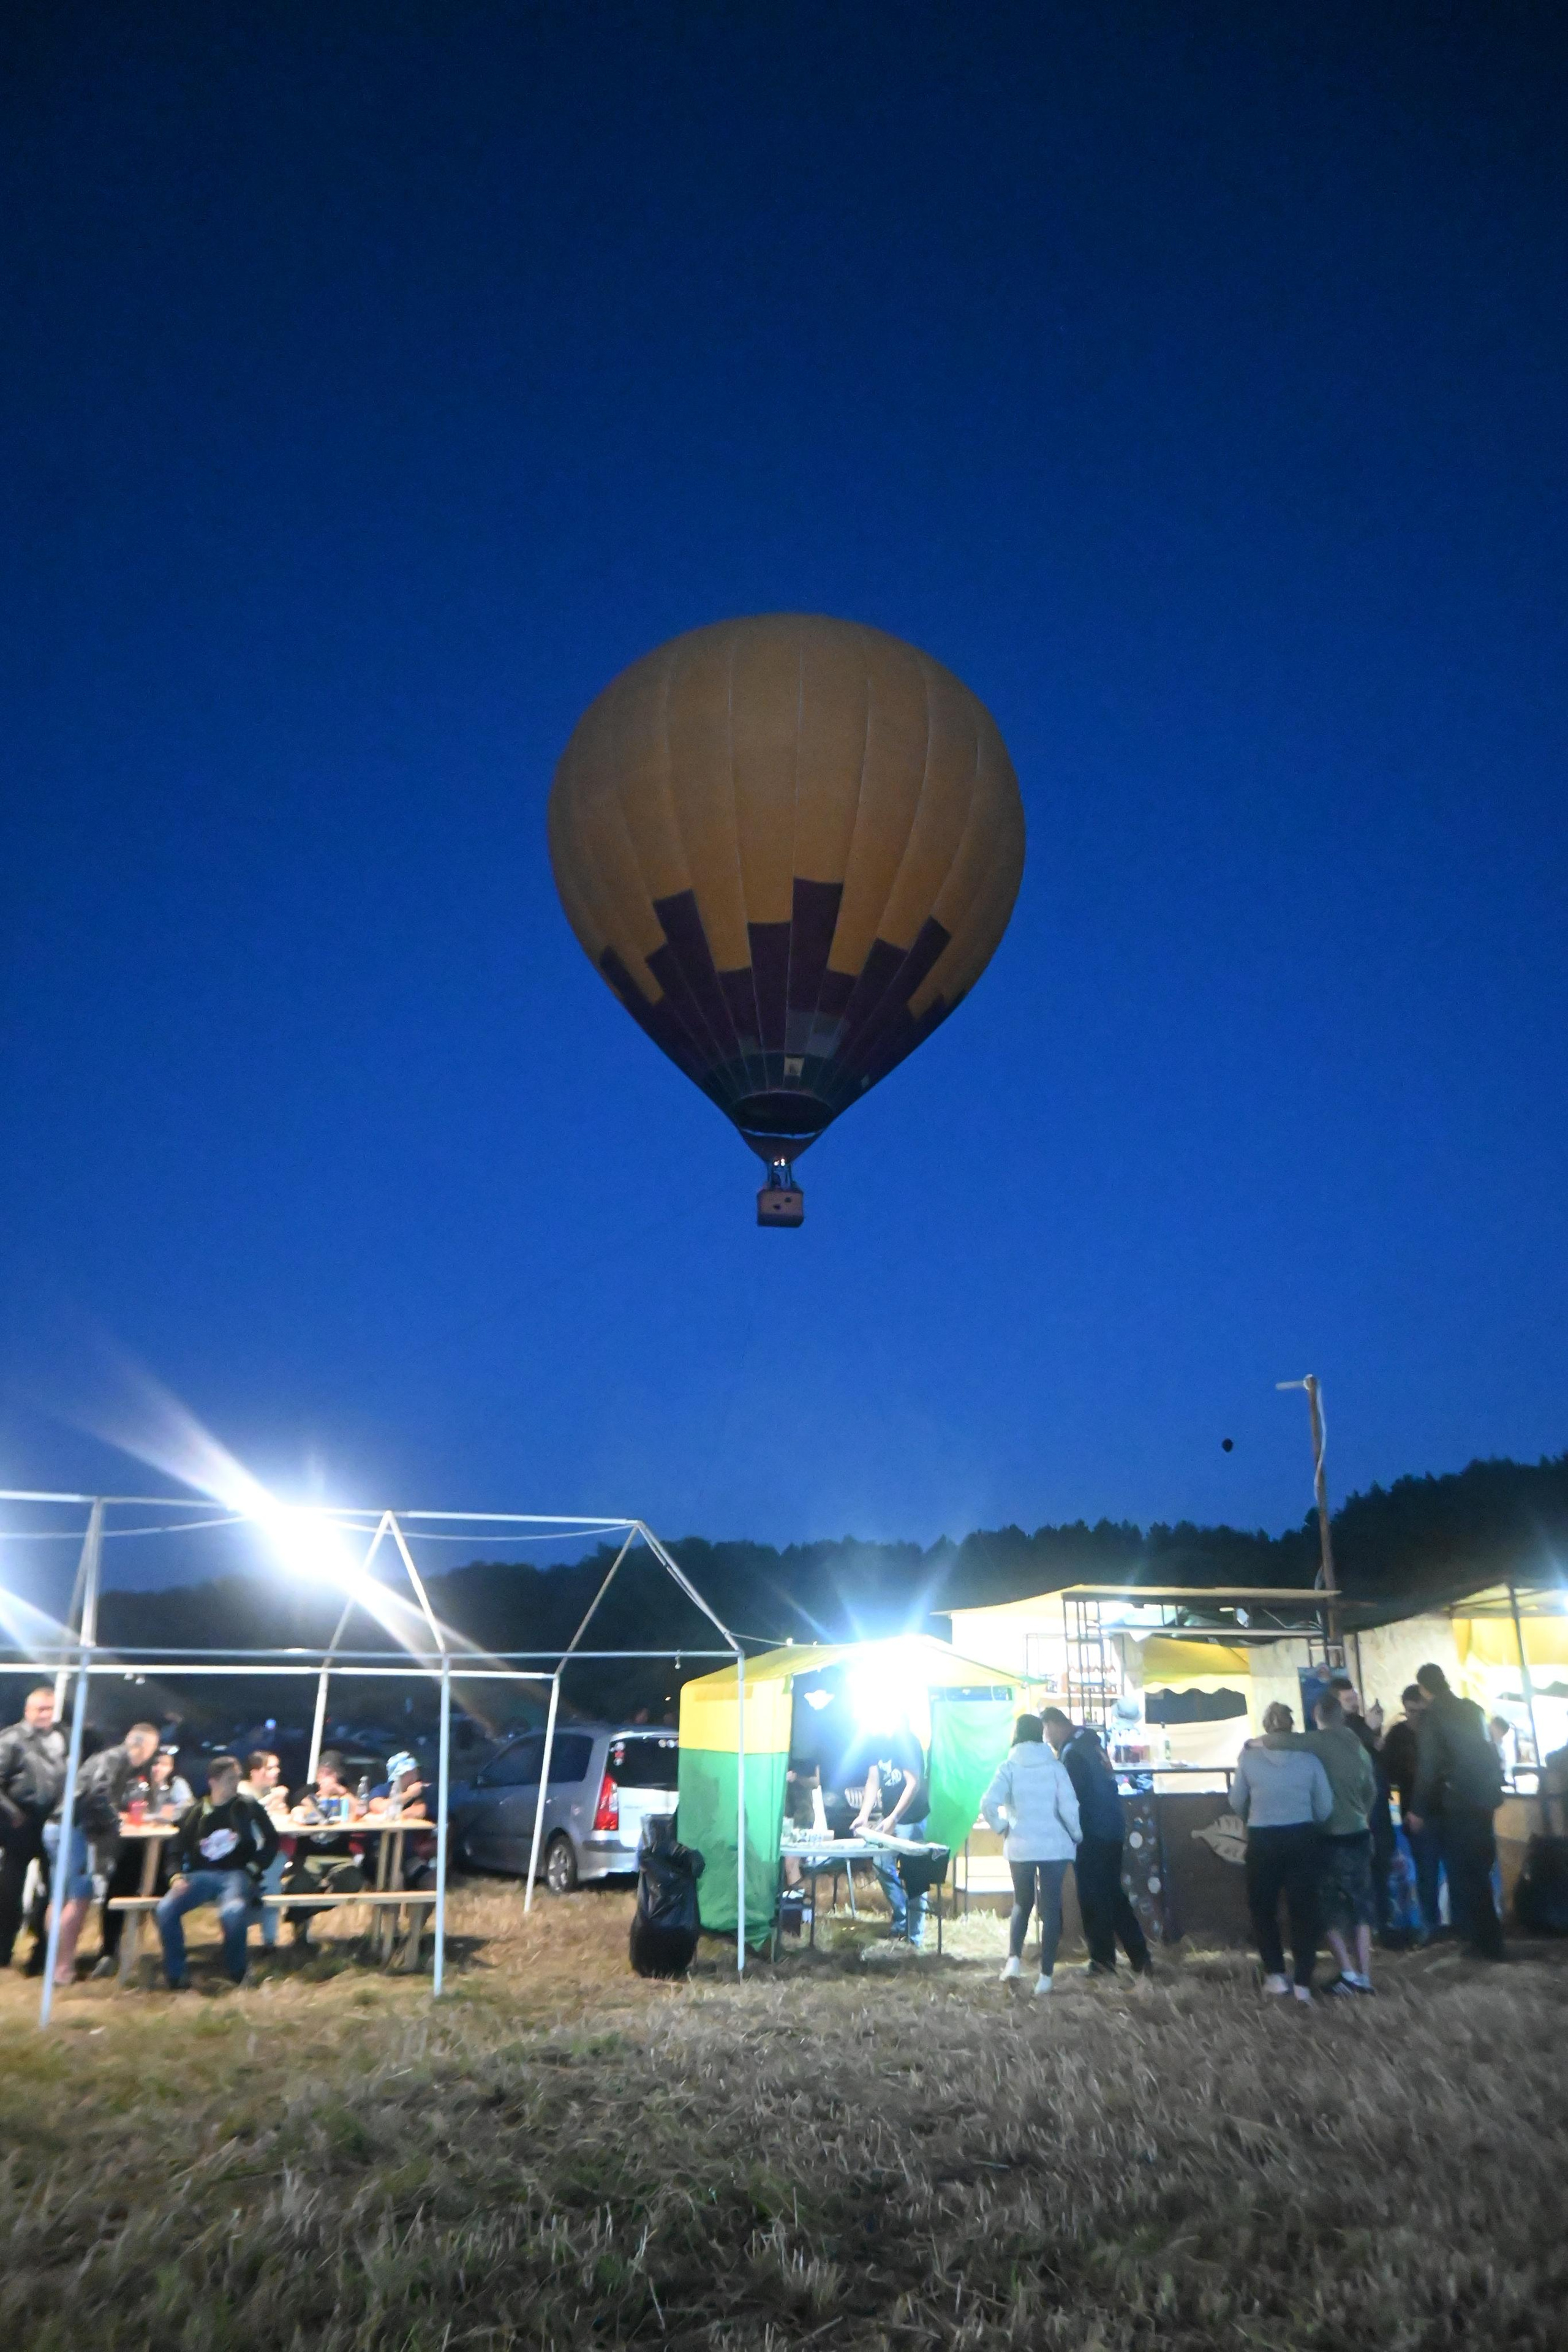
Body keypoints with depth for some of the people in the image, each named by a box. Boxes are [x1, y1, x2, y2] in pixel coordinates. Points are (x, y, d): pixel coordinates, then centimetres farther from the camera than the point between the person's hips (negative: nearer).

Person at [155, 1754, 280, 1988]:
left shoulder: (248, 1807, 8)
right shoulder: (194, 1813, 12)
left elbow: (271, 1840, 9)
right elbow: (177, 1850, 14)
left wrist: (254, 1868, -2)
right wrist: (177, 1876, -5)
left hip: (236, 1874, -3)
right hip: (201, 1875, 3)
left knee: (233, 1912, -37)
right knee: (165, 1910, -28)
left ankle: (236, 1976, -9)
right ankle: (177, 1978, -8)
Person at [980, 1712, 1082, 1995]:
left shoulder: (1009, 1767, -4)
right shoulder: (1055, 1765, -3)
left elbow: (988, 1804, -15)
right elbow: (1068, 1806, -10)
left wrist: (1001, 1827, 0)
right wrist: (1076, 1836, 6)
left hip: (1020, 1847, 1)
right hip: (1054, 1846, 0)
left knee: (1022, 1903, 19)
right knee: (1050, 1908, 8)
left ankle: (1014, 1959, 4)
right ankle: (1045, 1976, 6)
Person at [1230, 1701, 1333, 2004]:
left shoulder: (1248, 1756, -4)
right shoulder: (1308, 1758, -4)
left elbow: (1237, 1803, 4)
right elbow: (1325, 1807, 0)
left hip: (1262, 1840, -1)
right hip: (1301, 1838, 1)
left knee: (1263, 1907, 17)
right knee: (1303, 1910, 8)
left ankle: (1276, 1975, 20)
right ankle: (1303, 1984, 7)